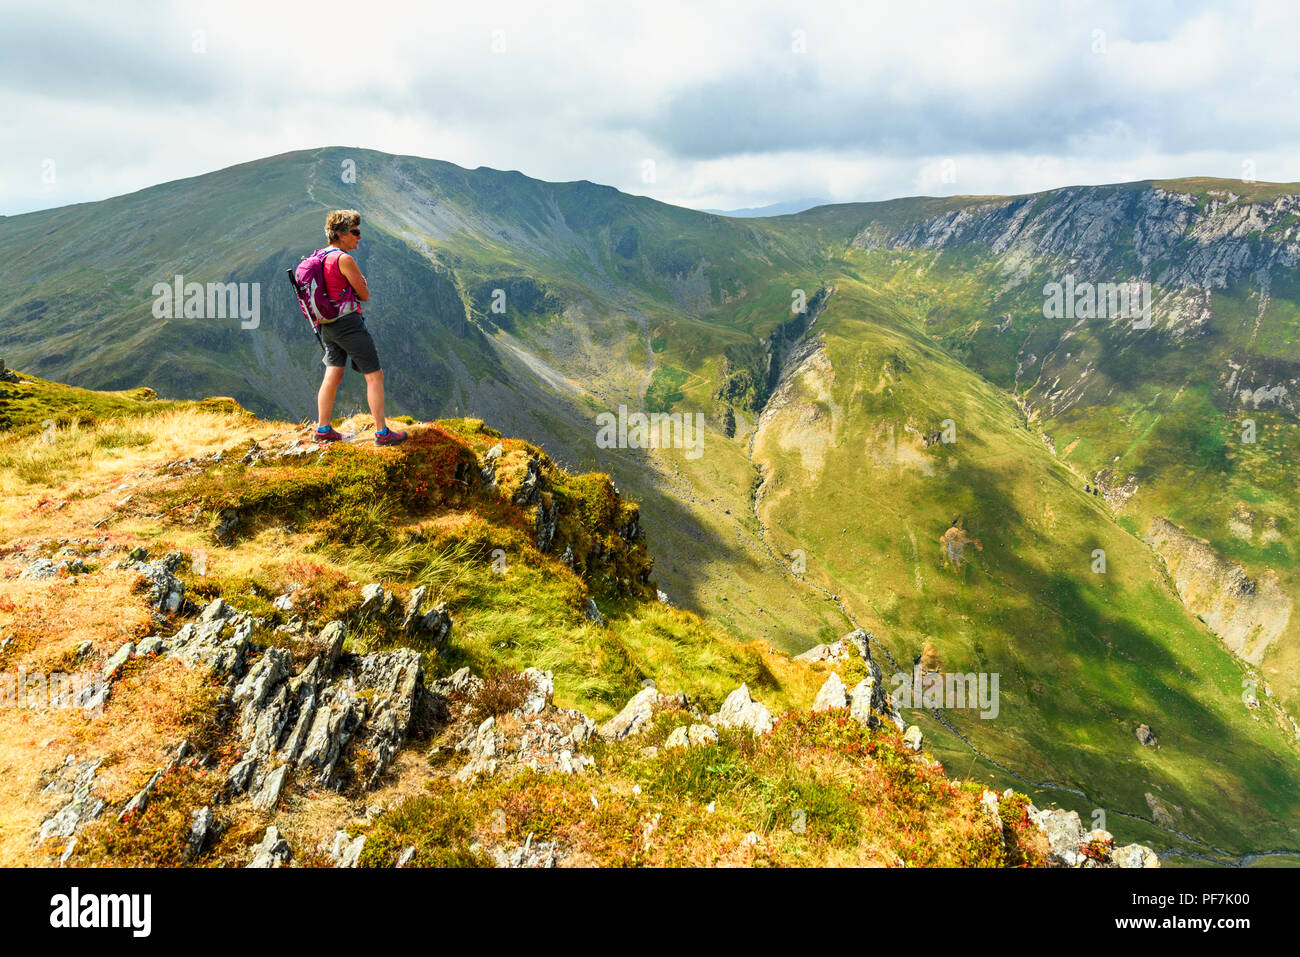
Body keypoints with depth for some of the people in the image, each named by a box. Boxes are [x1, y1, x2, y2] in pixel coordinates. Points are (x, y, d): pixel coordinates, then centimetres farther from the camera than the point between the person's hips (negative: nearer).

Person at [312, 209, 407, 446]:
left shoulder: (319, 256, 10)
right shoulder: (344, 259, -17)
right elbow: (365, 295, -9)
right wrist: (361, 285, 8)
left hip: (327, 326, 9)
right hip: (348, 323, -9)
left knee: (332, 376, 14)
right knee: (375, 376, -1)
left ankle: (322, 429, 18)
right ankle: (382, 433, 1)